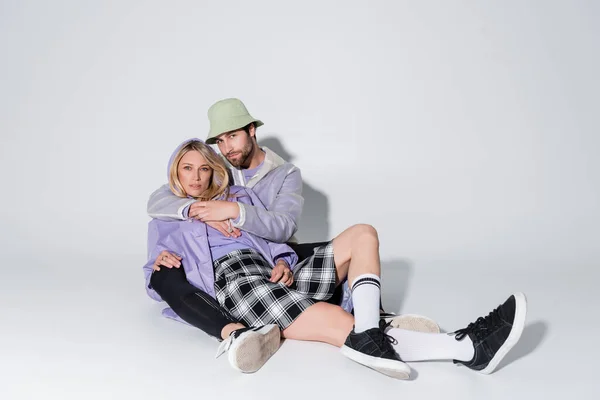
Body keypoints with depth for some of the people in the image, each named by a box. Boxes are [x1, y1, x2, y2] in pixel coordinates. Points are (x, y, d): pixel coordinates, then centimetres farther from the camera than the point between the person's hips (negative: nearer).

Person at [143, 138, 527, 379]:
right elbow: (157, 281, 18)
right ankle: (467, 347, -41)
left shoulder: (237, 196, 31)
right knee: (338, 321, -29)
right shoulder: (165, 221, 23)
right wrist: (162, 270, -7)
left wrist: (284, 263, -1)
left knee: (363, 234, -7)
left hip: (276, 276, 6)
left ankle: (370, 340, -32)